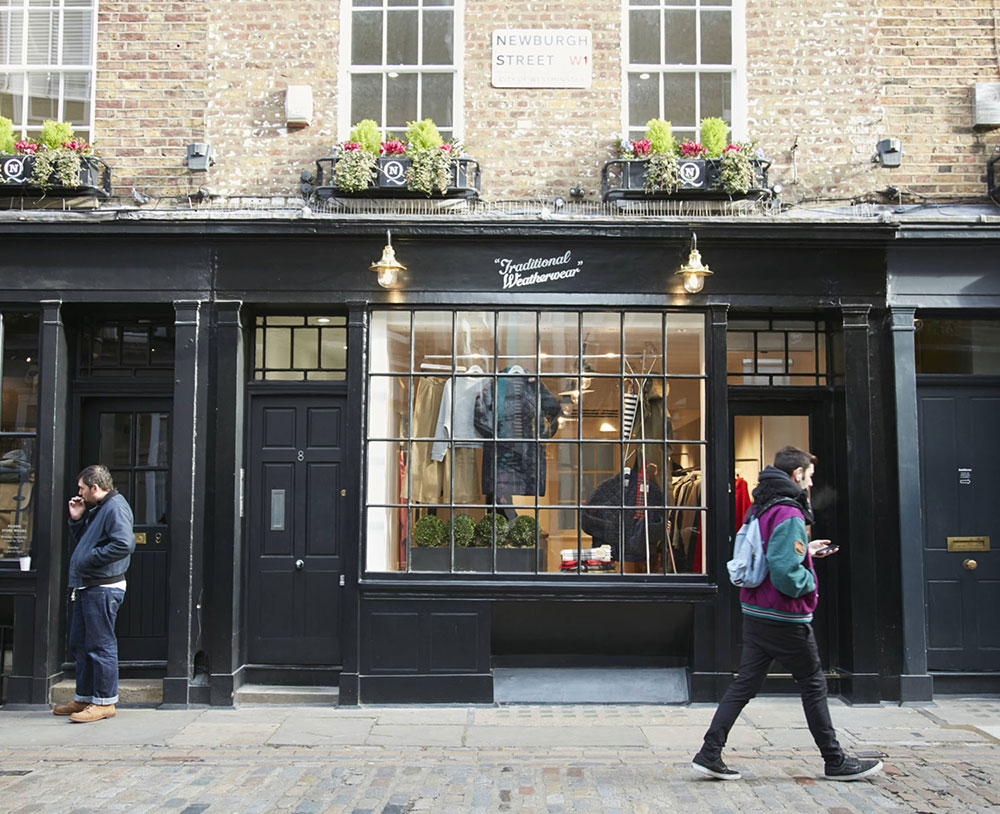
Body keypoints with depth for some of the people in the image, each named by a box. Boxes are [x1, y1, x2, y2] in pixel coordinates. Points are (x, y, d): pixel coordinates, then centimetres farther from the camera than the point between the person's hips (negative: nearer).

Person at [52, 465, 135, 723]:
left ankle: (104, 702, 2)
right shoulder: (96, 509, 20)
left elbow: (124, 544, -26)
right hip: (86, 587, 11)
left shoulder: (115, 507, -13)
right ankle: (83, 699, 26)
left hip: (103, 589, -11)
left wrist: (90, 559, -19)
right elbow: (83, 541, 27)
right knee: (79, 644, 16)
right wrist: (76, 520, 12)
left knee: (100, 645, -6)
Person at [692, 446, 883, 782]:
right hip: (785, 618, -8)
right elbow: (785, 572, -28)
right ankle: (835, 762, 20)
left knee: (745, 684, 9)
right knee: (813, 684, 7)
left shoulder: (760, 510, 10)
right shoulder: (789, 515, -19)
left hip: (755, 613, 8)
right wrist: (810, 582, -9)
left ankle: (709, 754, 6)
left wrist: (804, 551, 22)